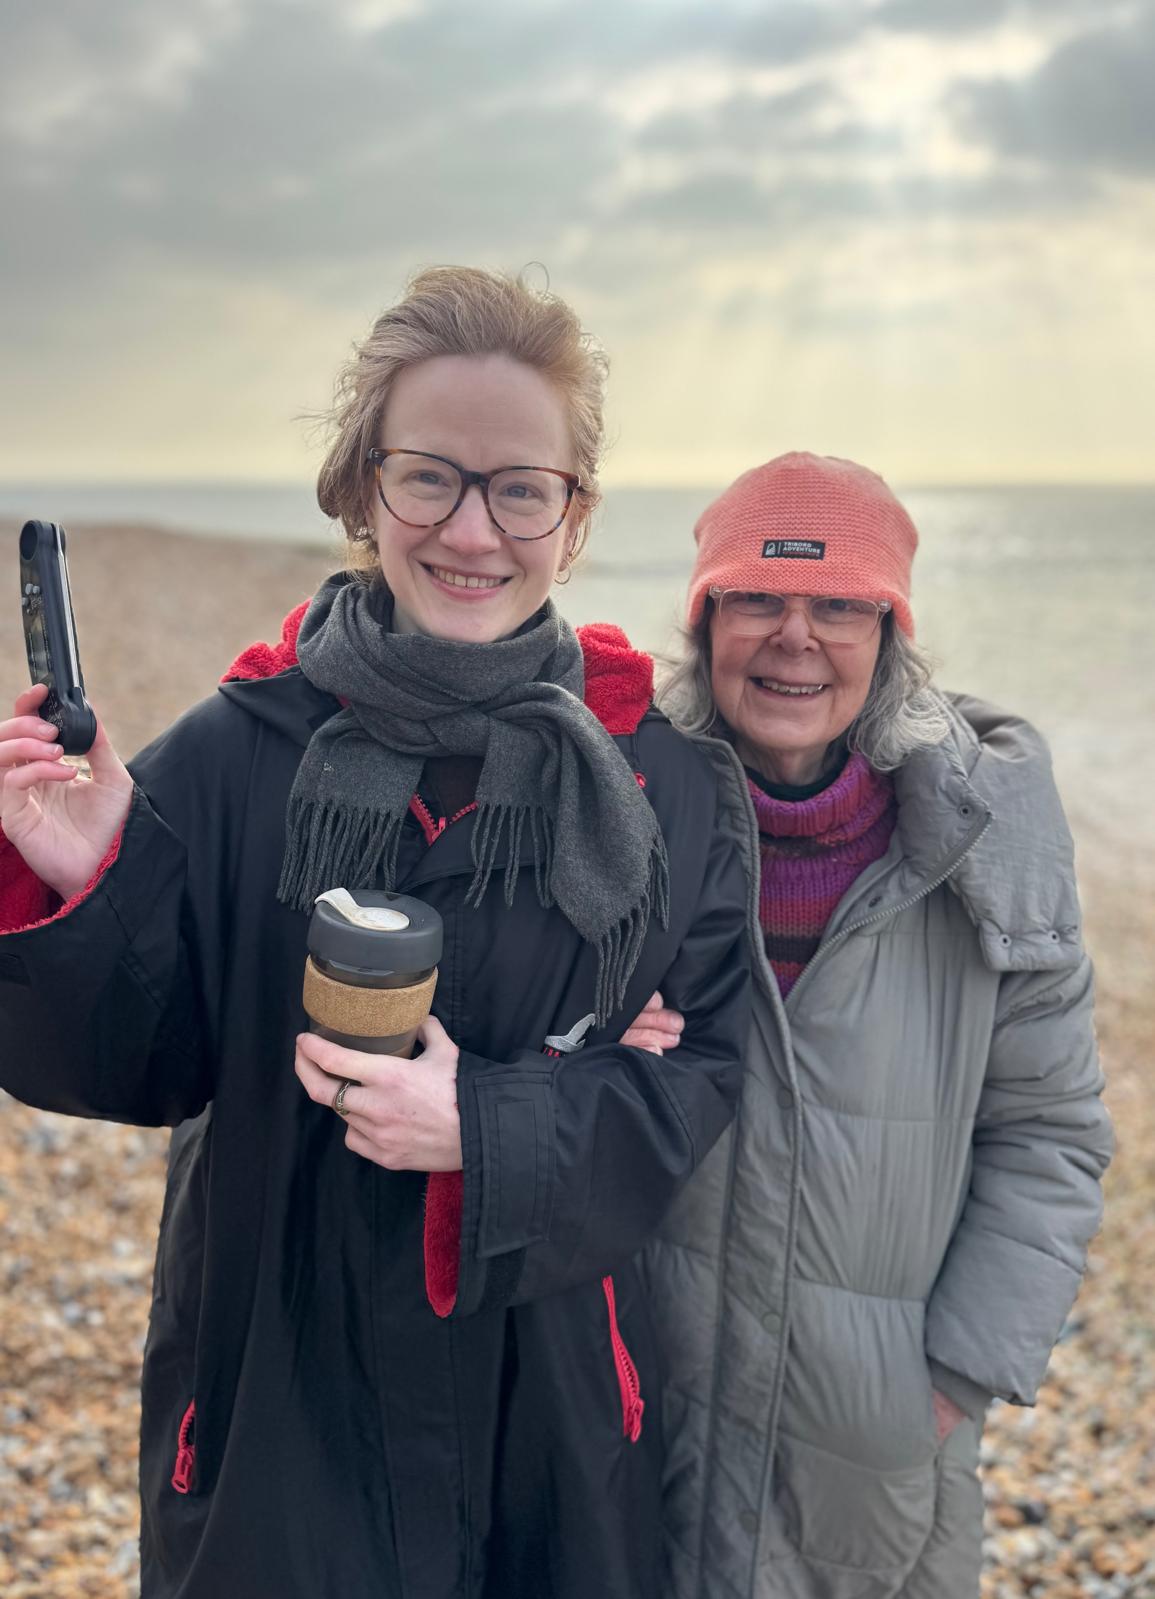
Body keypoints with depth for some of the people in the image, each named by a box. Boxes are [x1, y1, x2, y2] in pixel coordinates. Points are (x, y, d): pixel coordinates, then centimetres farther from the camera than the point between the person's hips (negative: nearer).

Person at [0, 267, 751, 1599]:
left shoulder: (660, 787, -8)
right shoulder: (228, 762, -11)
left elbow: (705, 1075, -7)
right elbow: (146, 1065, -6)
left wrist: (493, 1129, -22)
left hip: (552, 1386, 2)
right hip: (279, 1377, -1)